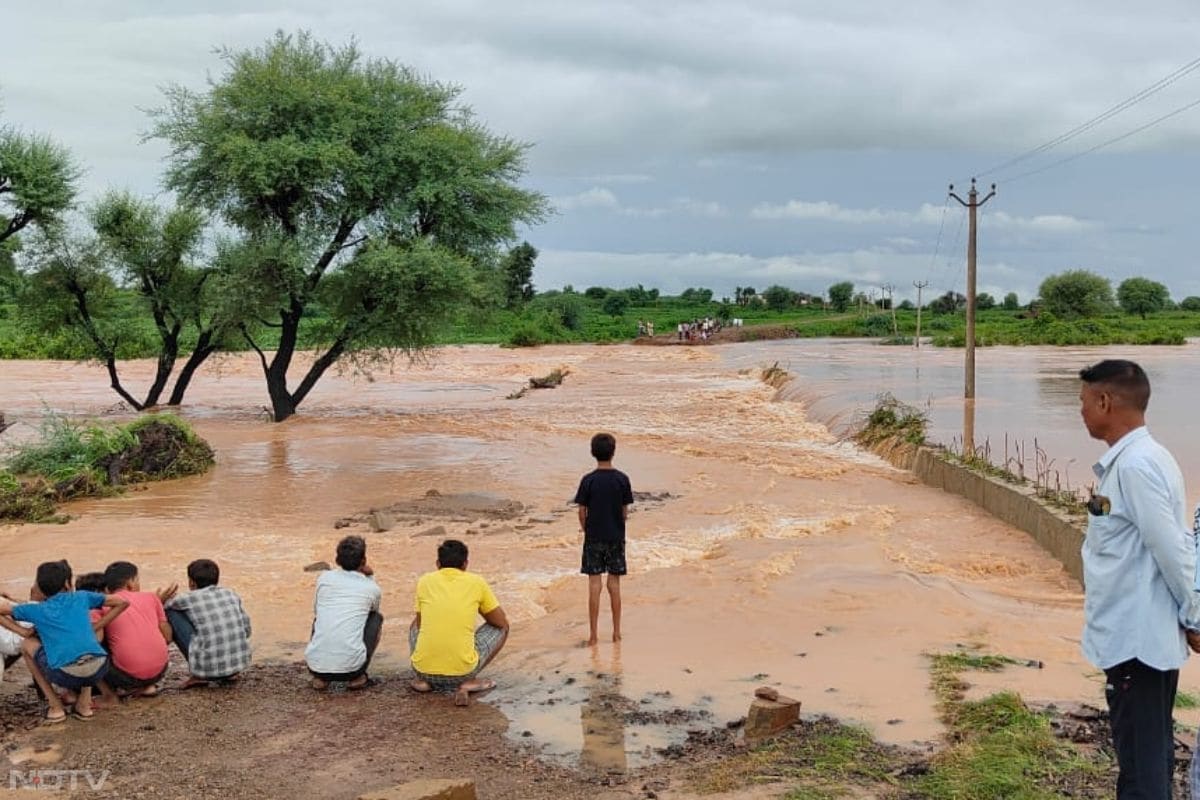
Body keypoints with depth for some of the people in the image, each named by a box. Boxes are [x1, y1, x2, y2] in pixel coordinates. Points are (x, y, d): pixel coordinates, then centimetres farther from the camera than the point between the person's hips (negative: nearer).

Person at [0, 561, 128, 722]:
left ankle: (55, 706, 21)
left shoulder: (37, 610, 18)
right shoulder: (81, 598, 22)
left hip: (66, 675, -2)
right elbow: (122, 602, 27)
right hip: (98, 670, 3)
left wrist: (23, 631, 22)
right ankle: (84, 703, 26)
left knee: (27, 645, 25)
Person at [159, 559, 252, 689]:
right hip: (241, 662, 5)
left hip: (208, 668, -5)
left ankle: (198, 675, 6)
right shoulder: (231, 594, 10)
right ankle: (230, 673, 17)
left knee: (171, 613, 7)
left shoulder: (189, 599, -1)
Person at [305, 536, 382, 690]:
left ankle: (319, 677, 20)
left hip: (315, 664, 2)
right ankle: (357, 677, 15)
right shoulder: (373, 588, 8)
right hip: (350, 666, -2)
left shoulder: (324, 578, 12)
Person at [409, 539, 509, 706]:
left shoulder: (425, 581, 6)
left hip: (424, 670, 3)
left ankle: (424, 681, 14)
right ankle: (469, 682, 2)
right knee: (501, 629, 21)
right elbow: (502, 622, 11)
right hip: (463, 671, -3)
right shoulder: (477, 582, 1)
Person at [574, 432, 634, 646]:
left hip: (594, 538, -1)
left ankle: (593, 634, 4)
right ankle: (616, 632, 15)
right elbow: (625, 512, -2)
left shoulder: (588, 480, -9)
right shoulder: (622, 479, -6)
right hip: (616, 537, 1)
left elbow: (582, 512, -5)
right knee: (614, 584, 9)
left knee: (594, 585, 2)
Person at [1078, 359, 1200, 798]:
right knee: (1152, 751, 18)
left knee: (1141, 764, -2)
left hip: (1136, 639, -10)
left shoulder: (1135, 465, -21)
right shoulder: (1130, 459, 9)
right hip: (1142, 635, 10)